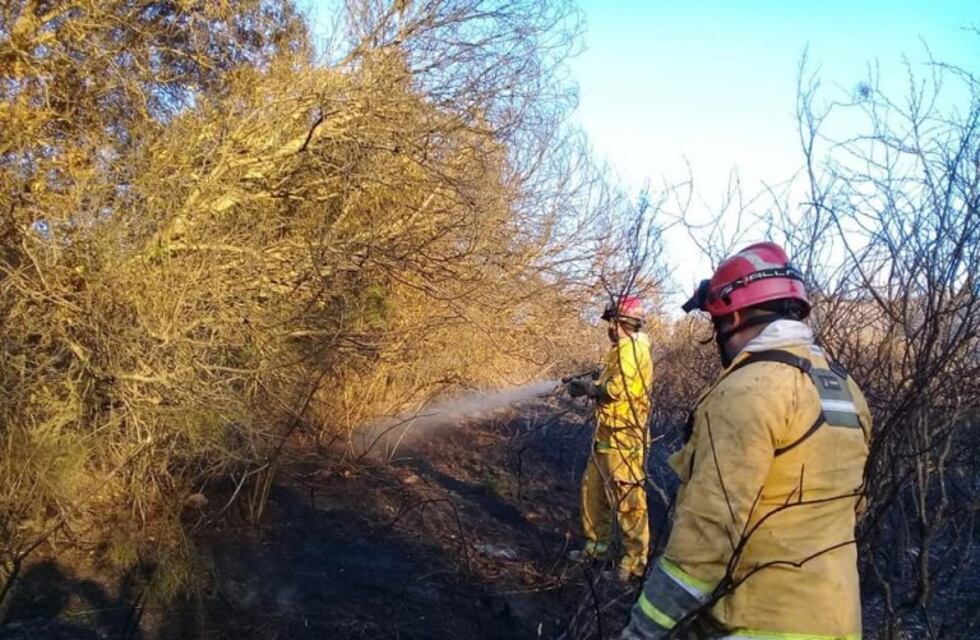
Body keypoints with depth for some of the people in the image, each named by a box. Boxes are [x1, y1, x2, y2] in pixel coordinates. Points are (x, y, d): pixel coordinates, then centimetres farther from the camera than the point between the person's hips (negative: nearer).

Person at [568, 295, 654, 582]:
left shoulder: (631, 348, -15)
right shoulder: (624, 348, 17)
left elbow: (618, 387, -24)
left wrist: (588, 387, -9)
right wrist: (588, 384, 3)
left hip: (623, 437, -11)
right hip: (607, 435, 11)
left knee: (628, 500, -3)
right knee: (593, 488, 17)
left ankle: (635, 561, 7)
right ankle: (597, 545, 30)